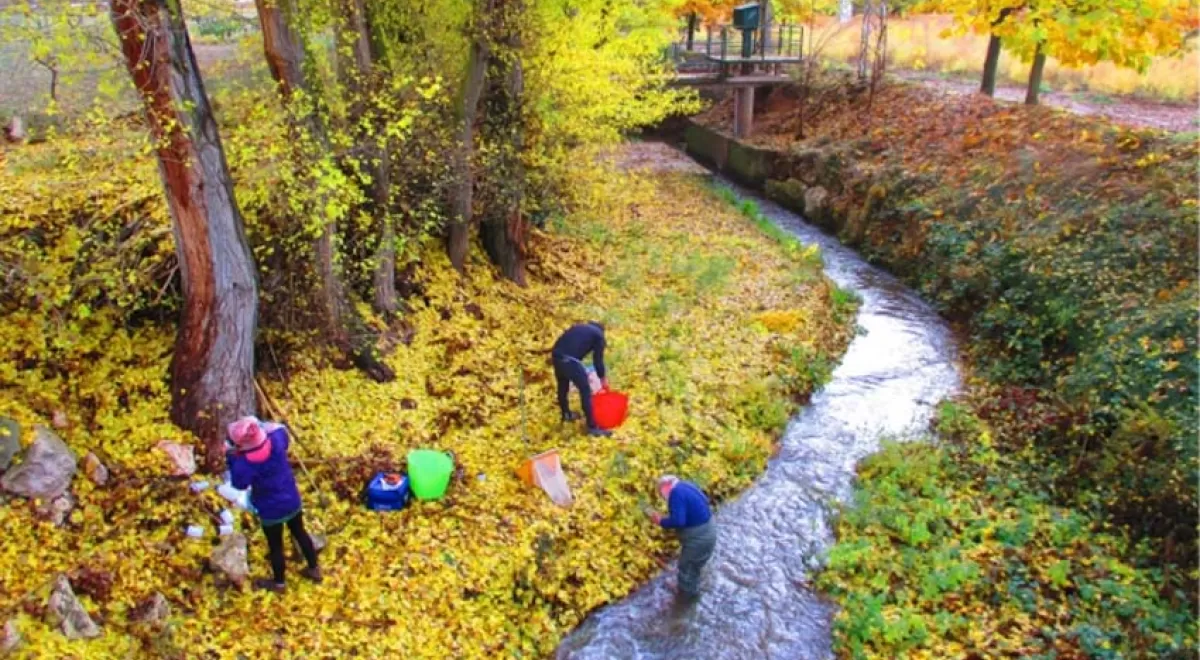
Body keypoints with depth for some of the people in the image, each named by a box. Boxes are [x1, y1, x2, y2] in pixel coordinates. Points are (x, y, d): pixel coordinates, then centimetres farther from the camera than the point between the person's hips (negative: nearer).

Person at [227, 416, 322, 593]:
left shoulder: (247, 462, -32)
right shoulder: (275, 439, -18)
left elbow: (240, 483, -15)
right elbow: (281, 430, 7)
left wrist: (232, 458, -12)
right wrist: (261, 425, 2)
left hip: (272, 510, -5)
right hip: (292, 500, 5)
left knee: (275, 546, 17)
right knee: (300, 533, 26)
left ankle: (279, 583, 39)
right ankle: (314, 569, 41)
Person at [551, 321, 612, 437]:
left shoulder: (578, 327, 31)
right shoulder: (598, 335, 13)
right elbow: (598, 359, 8)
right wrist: (603, 378, 21)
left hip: (556, 355, 7)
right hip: (570, 360, -7)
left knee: (562, 386, 27)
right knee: (585, 391, 4)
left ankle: (566, 414, 48)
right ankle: (592, 427, 8)